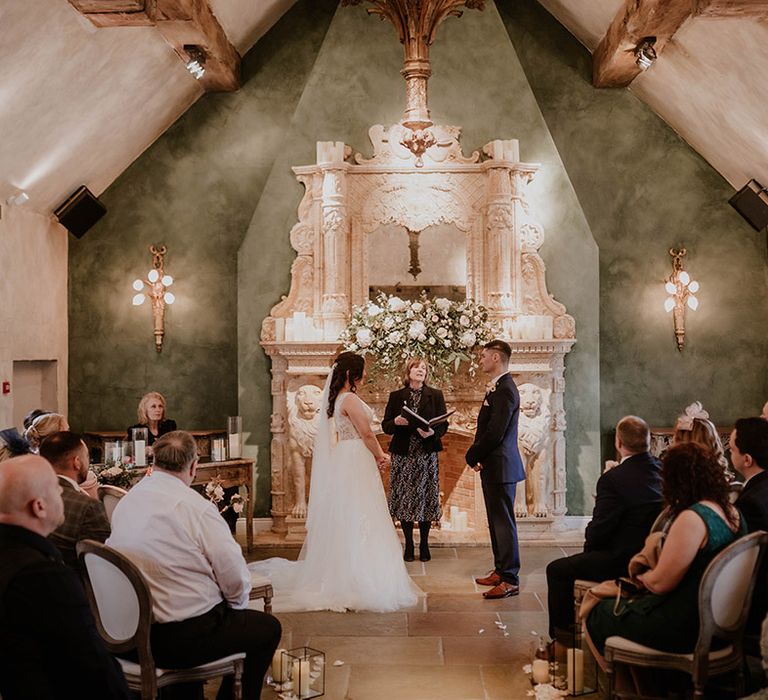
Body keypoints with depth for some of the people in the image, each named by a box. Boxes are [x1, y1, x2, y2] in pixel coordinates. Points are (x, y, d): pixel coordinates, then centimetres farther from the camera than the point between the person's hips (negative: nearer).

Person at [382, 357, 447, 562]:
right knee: (404, 498, 1)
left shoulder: (435, 395, 6)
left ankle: (424, 544, 11)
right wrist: (396, 422, -15)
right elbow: (385, 425, 6)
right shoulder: (396, 396, 7)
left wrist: (432, 432, -18)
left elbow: (444, 424, 2)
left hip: (427, 454, 0)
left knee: (425, 498, 0)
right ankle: (409, 545, 12)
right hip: (403, 454, 0)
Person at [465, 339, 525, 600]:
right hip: (493, 466, 10)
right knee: (496, 520, 17)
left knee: (503, 522, -5)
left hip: (501, 467, -10)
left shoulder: (504, 390, -18)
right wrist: (477, 455, 5)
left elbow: (495, 433, -22)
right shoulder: (499, 387, 14)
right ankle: (501, 571, 27)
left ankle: (510, 580, 1)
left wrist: (473, 456, -9)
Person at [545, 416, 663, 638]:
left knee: (557, 570, 8)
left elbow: (598, 531, -16)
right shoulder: (664, 470, 0)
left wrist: (589, 543, 6)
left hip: (623, 562, -8)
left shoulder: (613, 479, -21)